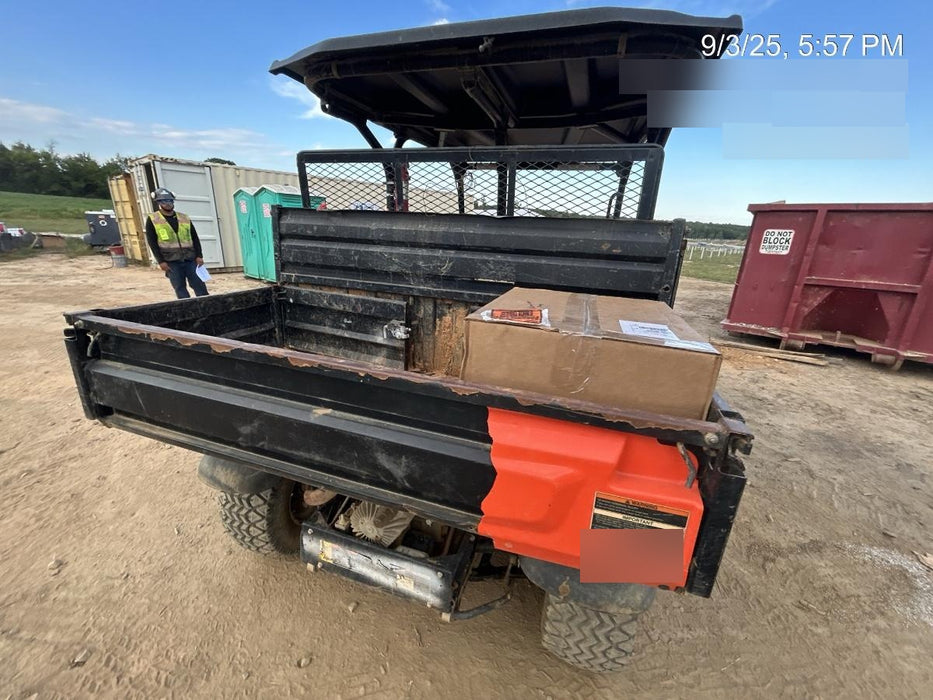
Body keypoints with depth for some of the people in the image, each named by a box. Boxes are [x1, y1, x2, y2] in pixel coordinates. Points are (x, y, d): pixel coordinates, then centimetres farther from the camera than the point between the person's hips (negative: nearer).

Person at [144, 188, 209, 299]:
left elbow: (195, 238, 10)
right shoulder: (152, 220, 4)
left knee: (200, 285, -2)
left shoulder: (185, 218, 12)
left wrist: (199, 256, -1)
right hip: (171, 262, -2)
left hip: (190, 259, 2)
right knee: (180, 289, 0)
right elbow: (152, 243, -1)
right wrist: (161, 261, -9)